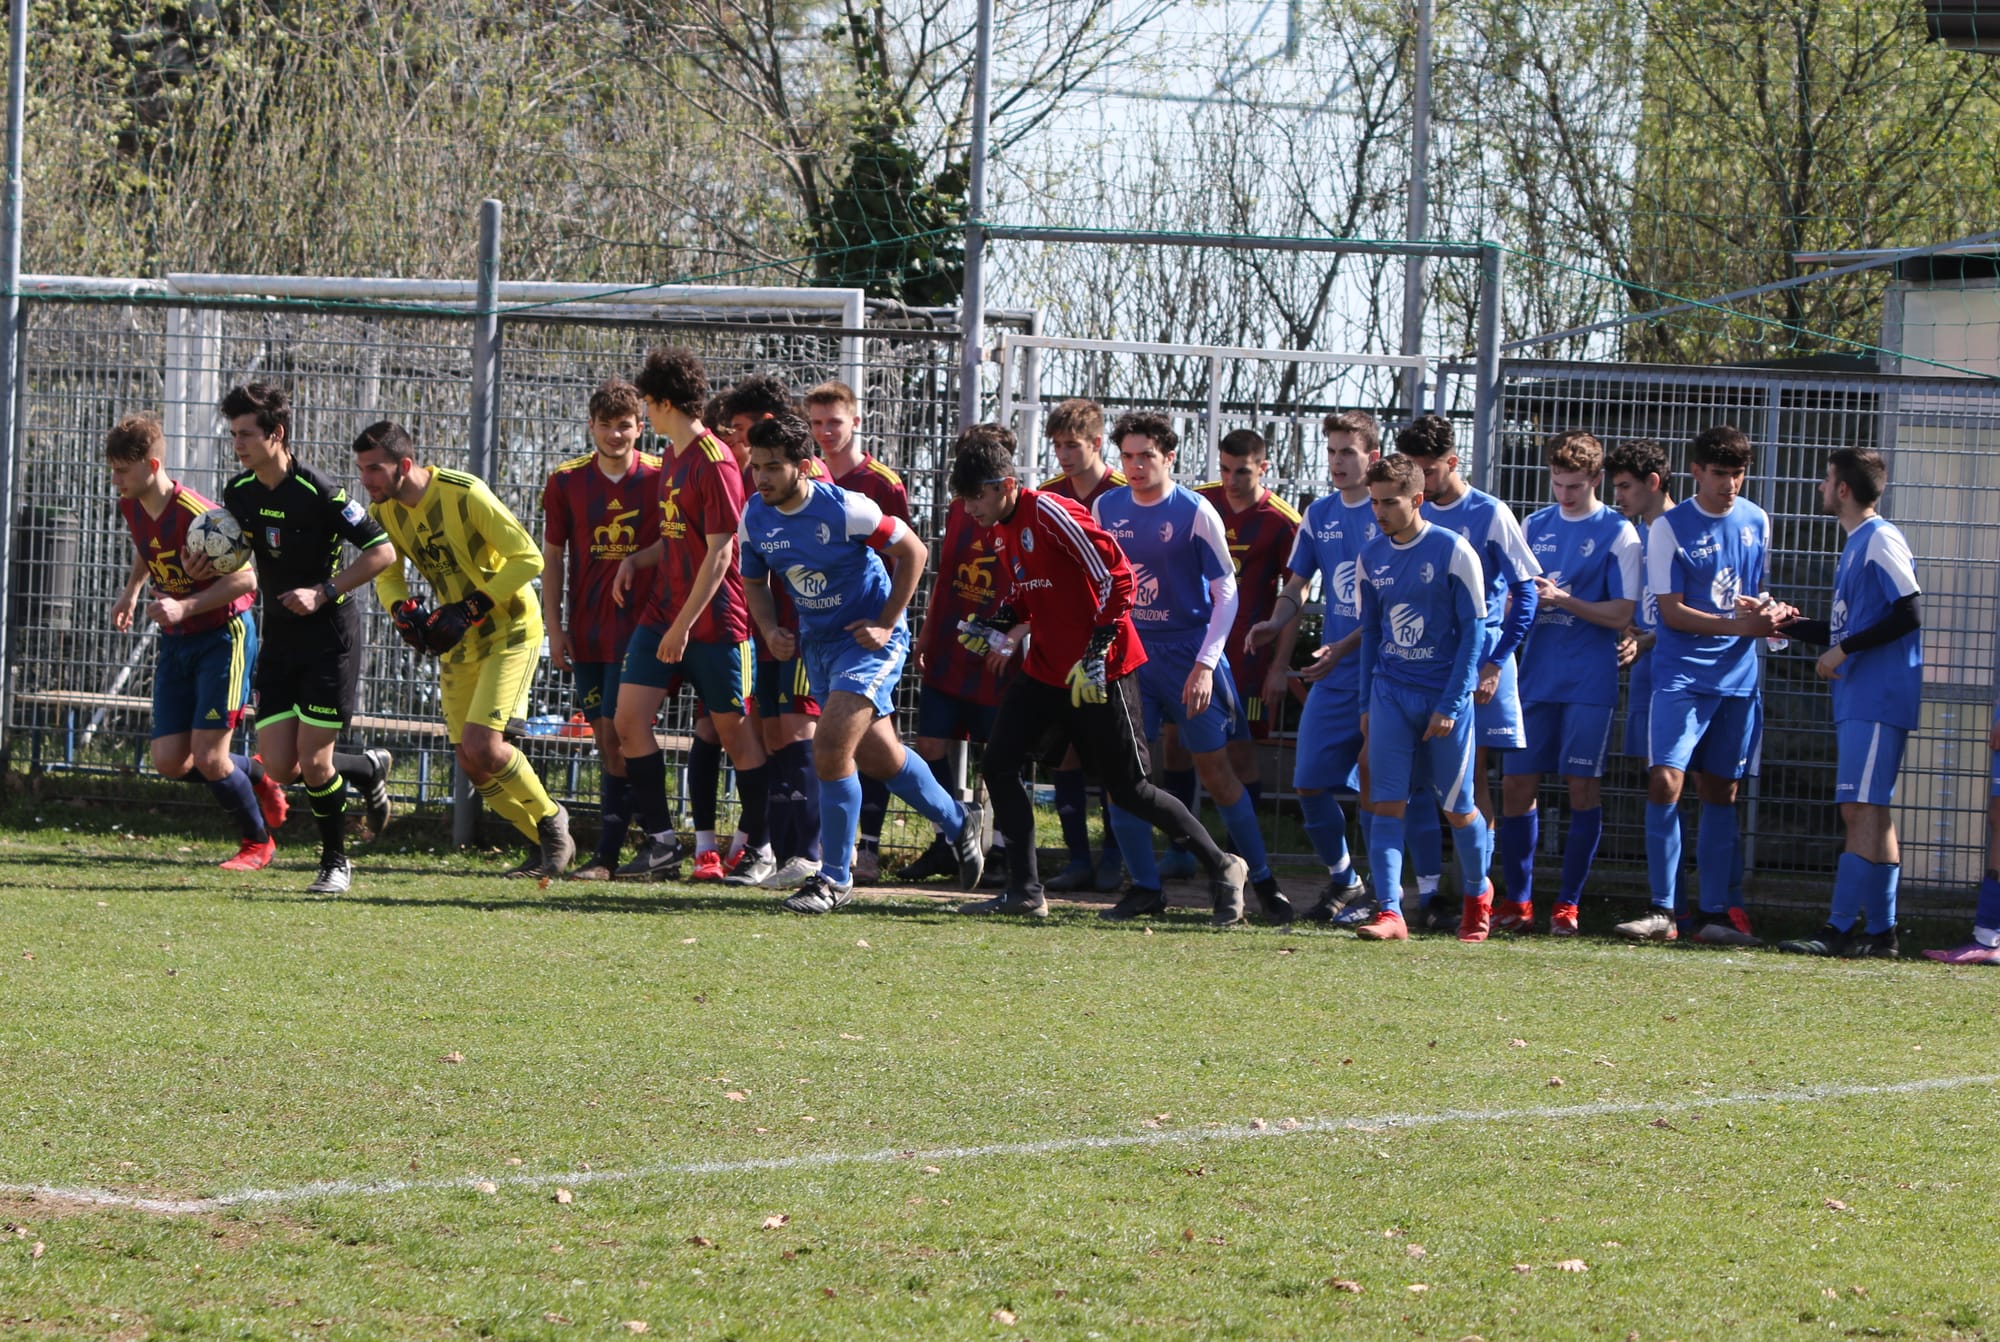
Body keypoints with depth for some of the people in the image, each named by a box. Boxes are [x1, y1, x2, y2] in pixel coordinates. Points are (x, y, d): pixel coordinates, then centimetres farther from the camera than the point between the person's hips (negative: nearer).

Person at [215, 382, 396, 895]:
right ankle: (368, 767, 27)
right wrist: (207, 568, -4)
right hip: (278, 637, 6)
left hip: (330, 637, -6)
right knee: (279, 767, -1)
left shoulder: (318, 493, -18)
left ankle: (335, 862, 13)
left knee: (313, 762, -9)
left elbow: (383, 551, -15)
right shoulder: (238, 493, 2)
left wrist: (324, 592, -22)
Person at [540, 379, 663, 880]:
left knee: (617, 735, -11)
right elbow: (553, 557, 10)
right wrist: (554, 628, 4)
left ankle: (608, 854, -9)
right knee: (604, 739, 5)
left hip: (638, 627, -4)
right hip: (586, 630, 4)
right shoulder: (566, 481, 5)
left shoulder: (661, 479, -2)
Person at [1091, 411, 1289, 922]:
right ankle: (1144, 888, 5)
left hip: (1187, 655, -4)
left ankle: (1263, 881, 11)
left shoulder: (1196, 513, -9)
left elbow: (1225, 592, -7)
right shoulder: (1106, 508, 5)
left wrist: (1205, 664, -14)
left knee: (1216, 772, -1)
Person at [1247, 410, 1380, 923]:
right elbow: (1297, 587, 18)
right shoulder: (1320, 515, 12)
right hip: (1332, 674, 6)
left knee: (1373, 782, -9)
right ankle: (1343, 879, 23)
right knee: (1310, 784, 4)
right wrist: (1276, 625, -3)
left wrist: (1345, 646, -20)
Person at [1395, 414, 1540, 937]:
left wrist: (1495, 663, -11)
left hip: (1477, 663, -4)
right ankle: (1429, 894, 7)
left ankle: (1476, 896, 0)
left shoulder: (1490, 515, -5)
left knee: (1471, 776, -3)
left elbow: (1524, 593, -5)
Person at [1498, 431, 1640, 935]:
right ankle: (1518, 901, 9)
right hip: (1535, 676, 5)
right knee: (1516, 784, 1)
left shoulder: (1618, 533, -2)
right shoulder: (1534, 526, 12)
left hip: (1589, 681, -5)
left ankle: (1568, 904, 3)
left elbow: (1621, 614, -7)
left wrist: (1562, 600, -17)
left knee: (1583, 788, -4)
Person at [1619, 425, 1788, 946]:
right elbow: (1671, 611, -9)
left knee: (1720, 793, 7)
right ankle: (1661, 911, -11)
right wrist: (1740, 624, -19)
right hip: (1682, 674, -4)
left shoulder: (1756, 522, 9)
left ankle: (1714, 914, 11)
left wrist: (1769, 613, -3)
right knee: (1665, 783, -15)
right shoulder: (1671, 527, -6)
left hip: (1738, 678, 4)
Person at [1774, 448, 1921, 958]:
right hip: (1859, 701, 10)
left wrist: (1842, 651, -15)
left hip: (1877, 700, -10)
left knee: (1862, 811, -13)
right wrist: (1792, 625, 16)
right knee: (1869, 815, 10)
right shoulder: (1856, 544, 19)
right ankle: (1879, 931, 12)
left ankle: (1842, 929, -17)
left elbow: (1907, 615, -18)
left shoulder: (1880, 539, -11)